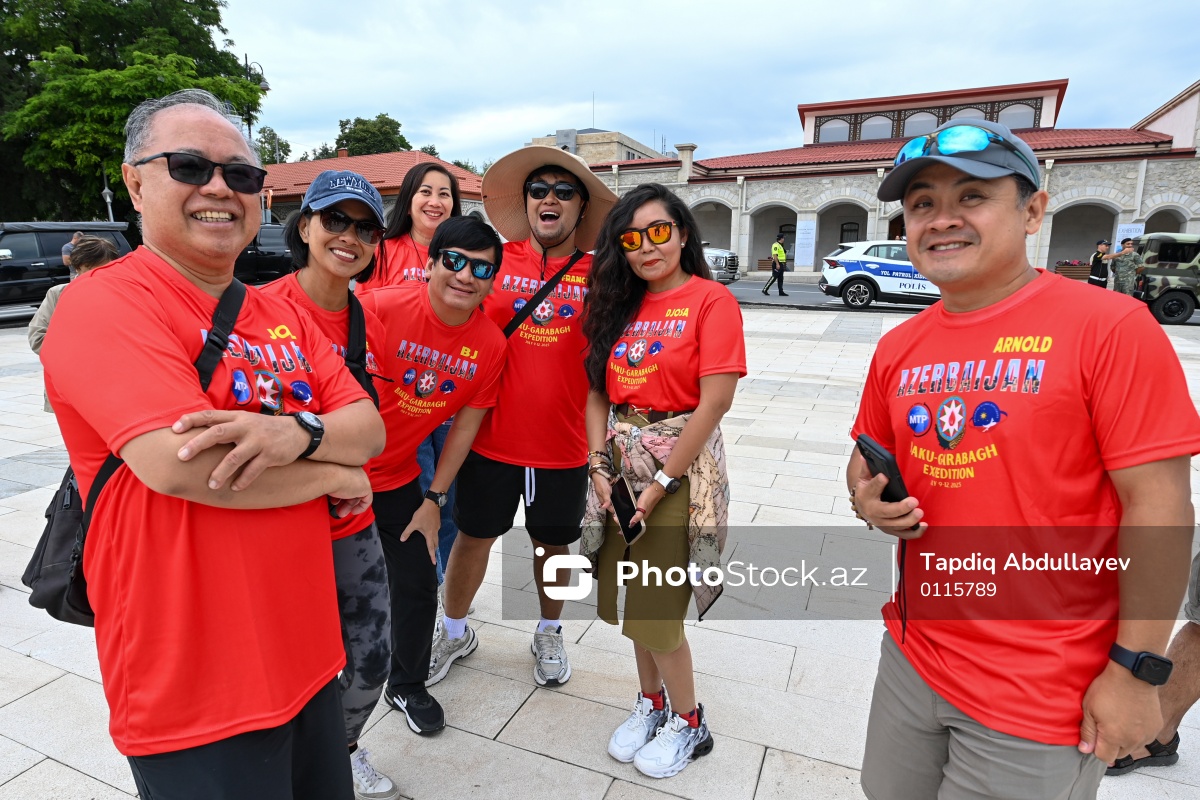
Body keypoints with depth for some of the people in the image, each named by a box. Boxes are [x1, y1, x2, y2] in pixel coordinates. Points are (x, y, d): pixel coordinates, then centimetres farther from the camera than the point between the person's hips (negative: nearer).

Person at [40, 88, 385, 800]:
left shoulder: (282, 316, 8)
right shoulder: (103, 303, -13)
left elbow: (370, 429, 0)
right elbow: (177, 464, -27)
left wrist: (299, 434, -22)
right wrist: (336, 475, -14)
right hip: (195, 695, -6)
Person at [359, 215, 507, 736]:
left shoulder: (490, 344, -10)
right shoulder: (382, 307, -23)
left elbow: (466, 423, -1)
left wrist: (434, 500, 2)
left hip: (400, 477, 4)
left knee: (418, 585, 12)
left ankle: (407, 686, 38)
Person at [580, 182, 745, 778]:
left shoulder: (711, 300, -9)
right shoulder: (621, 305, 10)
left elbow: (715, 401, -16)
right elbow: (598, 392, 8)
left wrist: (661, 482, -15)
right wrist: (599, 466, -4)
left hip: (680, 468, -6)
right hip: (621, 465, 6)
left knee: (655, 610, 2)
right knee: (629, 600, 15)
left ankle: (688, 724, 29)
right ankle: (651, 702, 40)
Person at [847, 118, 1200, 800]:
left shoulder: (1109, 326, -14)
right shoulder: (898, 348, 2)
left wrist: (1136, 670, -12)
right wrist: (868, 497, -8)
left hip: (1040, 696, -5)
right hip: (912, 656, 6)